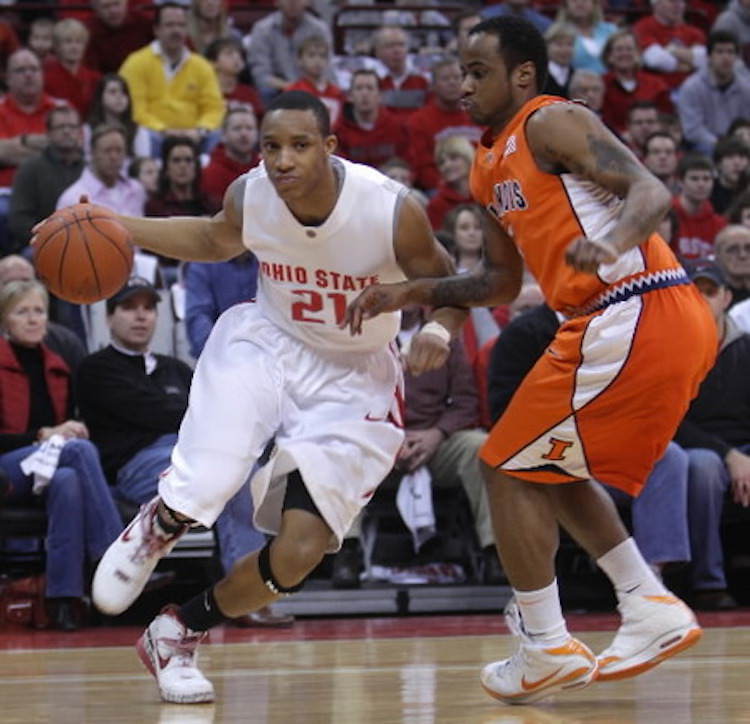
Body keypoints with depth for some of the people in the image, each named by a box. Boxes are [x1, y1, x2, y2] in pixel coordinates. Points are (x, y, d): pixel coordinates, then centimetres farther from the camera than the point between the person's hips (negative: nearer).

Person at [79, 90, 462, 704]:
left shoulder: (391, 210, -24)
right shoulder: (249, 197, -14)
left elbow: (447, 285, -7)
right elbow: (216, 242, 11)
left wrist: (439, 331, -30)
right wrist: (118, 229, 0)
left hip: (353, 377, -1)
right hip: (265, 345, 1)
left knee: (298, 554, -10)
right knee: (195, 499, -22)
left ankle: (177, 634, 17)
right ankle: (154, 528, 19)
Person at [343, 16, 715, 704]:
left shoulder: (552, 124, -7)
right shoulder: (490, 165, 21)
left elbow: (651, 191, -18)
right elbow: (500, 281, 29)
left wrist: (612, 242, -38)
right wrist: (411, 293, 18)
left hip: (632, 317, -10)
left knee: (509, 467, -1)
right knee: (550, 468, 23)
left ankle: (547, 648, 3)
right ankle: (653, 610, 17)